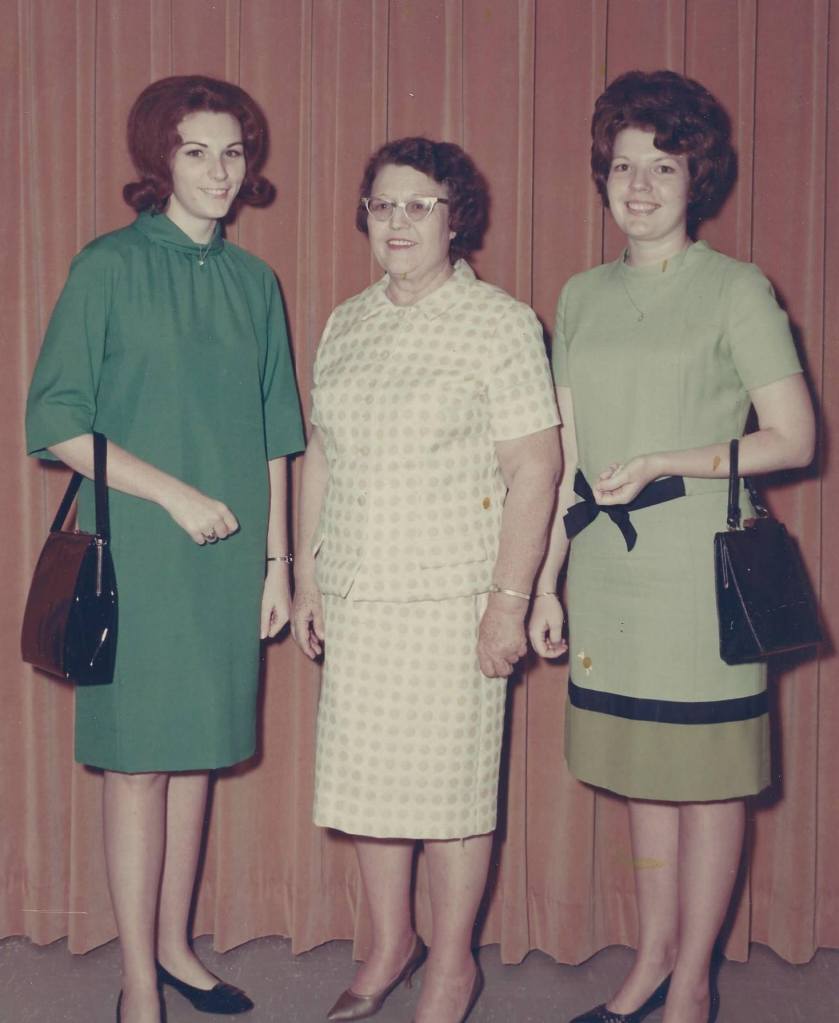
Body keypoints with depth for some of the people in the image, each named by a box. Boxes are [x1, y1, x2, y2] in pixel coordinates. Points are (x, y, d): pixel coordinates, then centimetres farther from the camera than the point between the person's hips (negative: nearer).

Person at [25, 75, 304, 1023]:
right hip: (137, 553, -4)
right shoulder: (110, 267, -5)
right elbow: (55, 421, -9)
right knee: (137, 758, 0)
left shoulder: (254, 282, 10)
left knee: (196, 752, 11)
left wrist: (276, 560, 11)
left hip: (228, 555, 5)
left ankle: (173, 945, 25)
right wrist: (173, 493, -15)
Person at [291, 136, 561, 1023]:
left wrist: (509, 600, -15)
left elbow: (535, 468, -10)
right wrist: (305, 575, 13)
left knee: (449, 780, 2)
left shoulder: (500, 324, -5)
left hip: (452, 599, -5)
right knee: (364, 775, 11)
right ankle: (390, 945, 30)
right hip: (354, 595, 5)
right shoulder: (346, 324, 12)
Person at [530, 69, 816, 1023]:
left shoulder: (736, 290, -4)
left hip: (699, 579, -5)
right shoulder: (583, 297, 11)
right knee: (640, 774, 13)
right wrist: (545, 582, 10)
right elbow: (566, 454, 12)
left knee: (707, 781, 4)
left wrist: (660, 464, -15)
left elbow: (794, 439, -7)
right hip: (608, 577, 5)